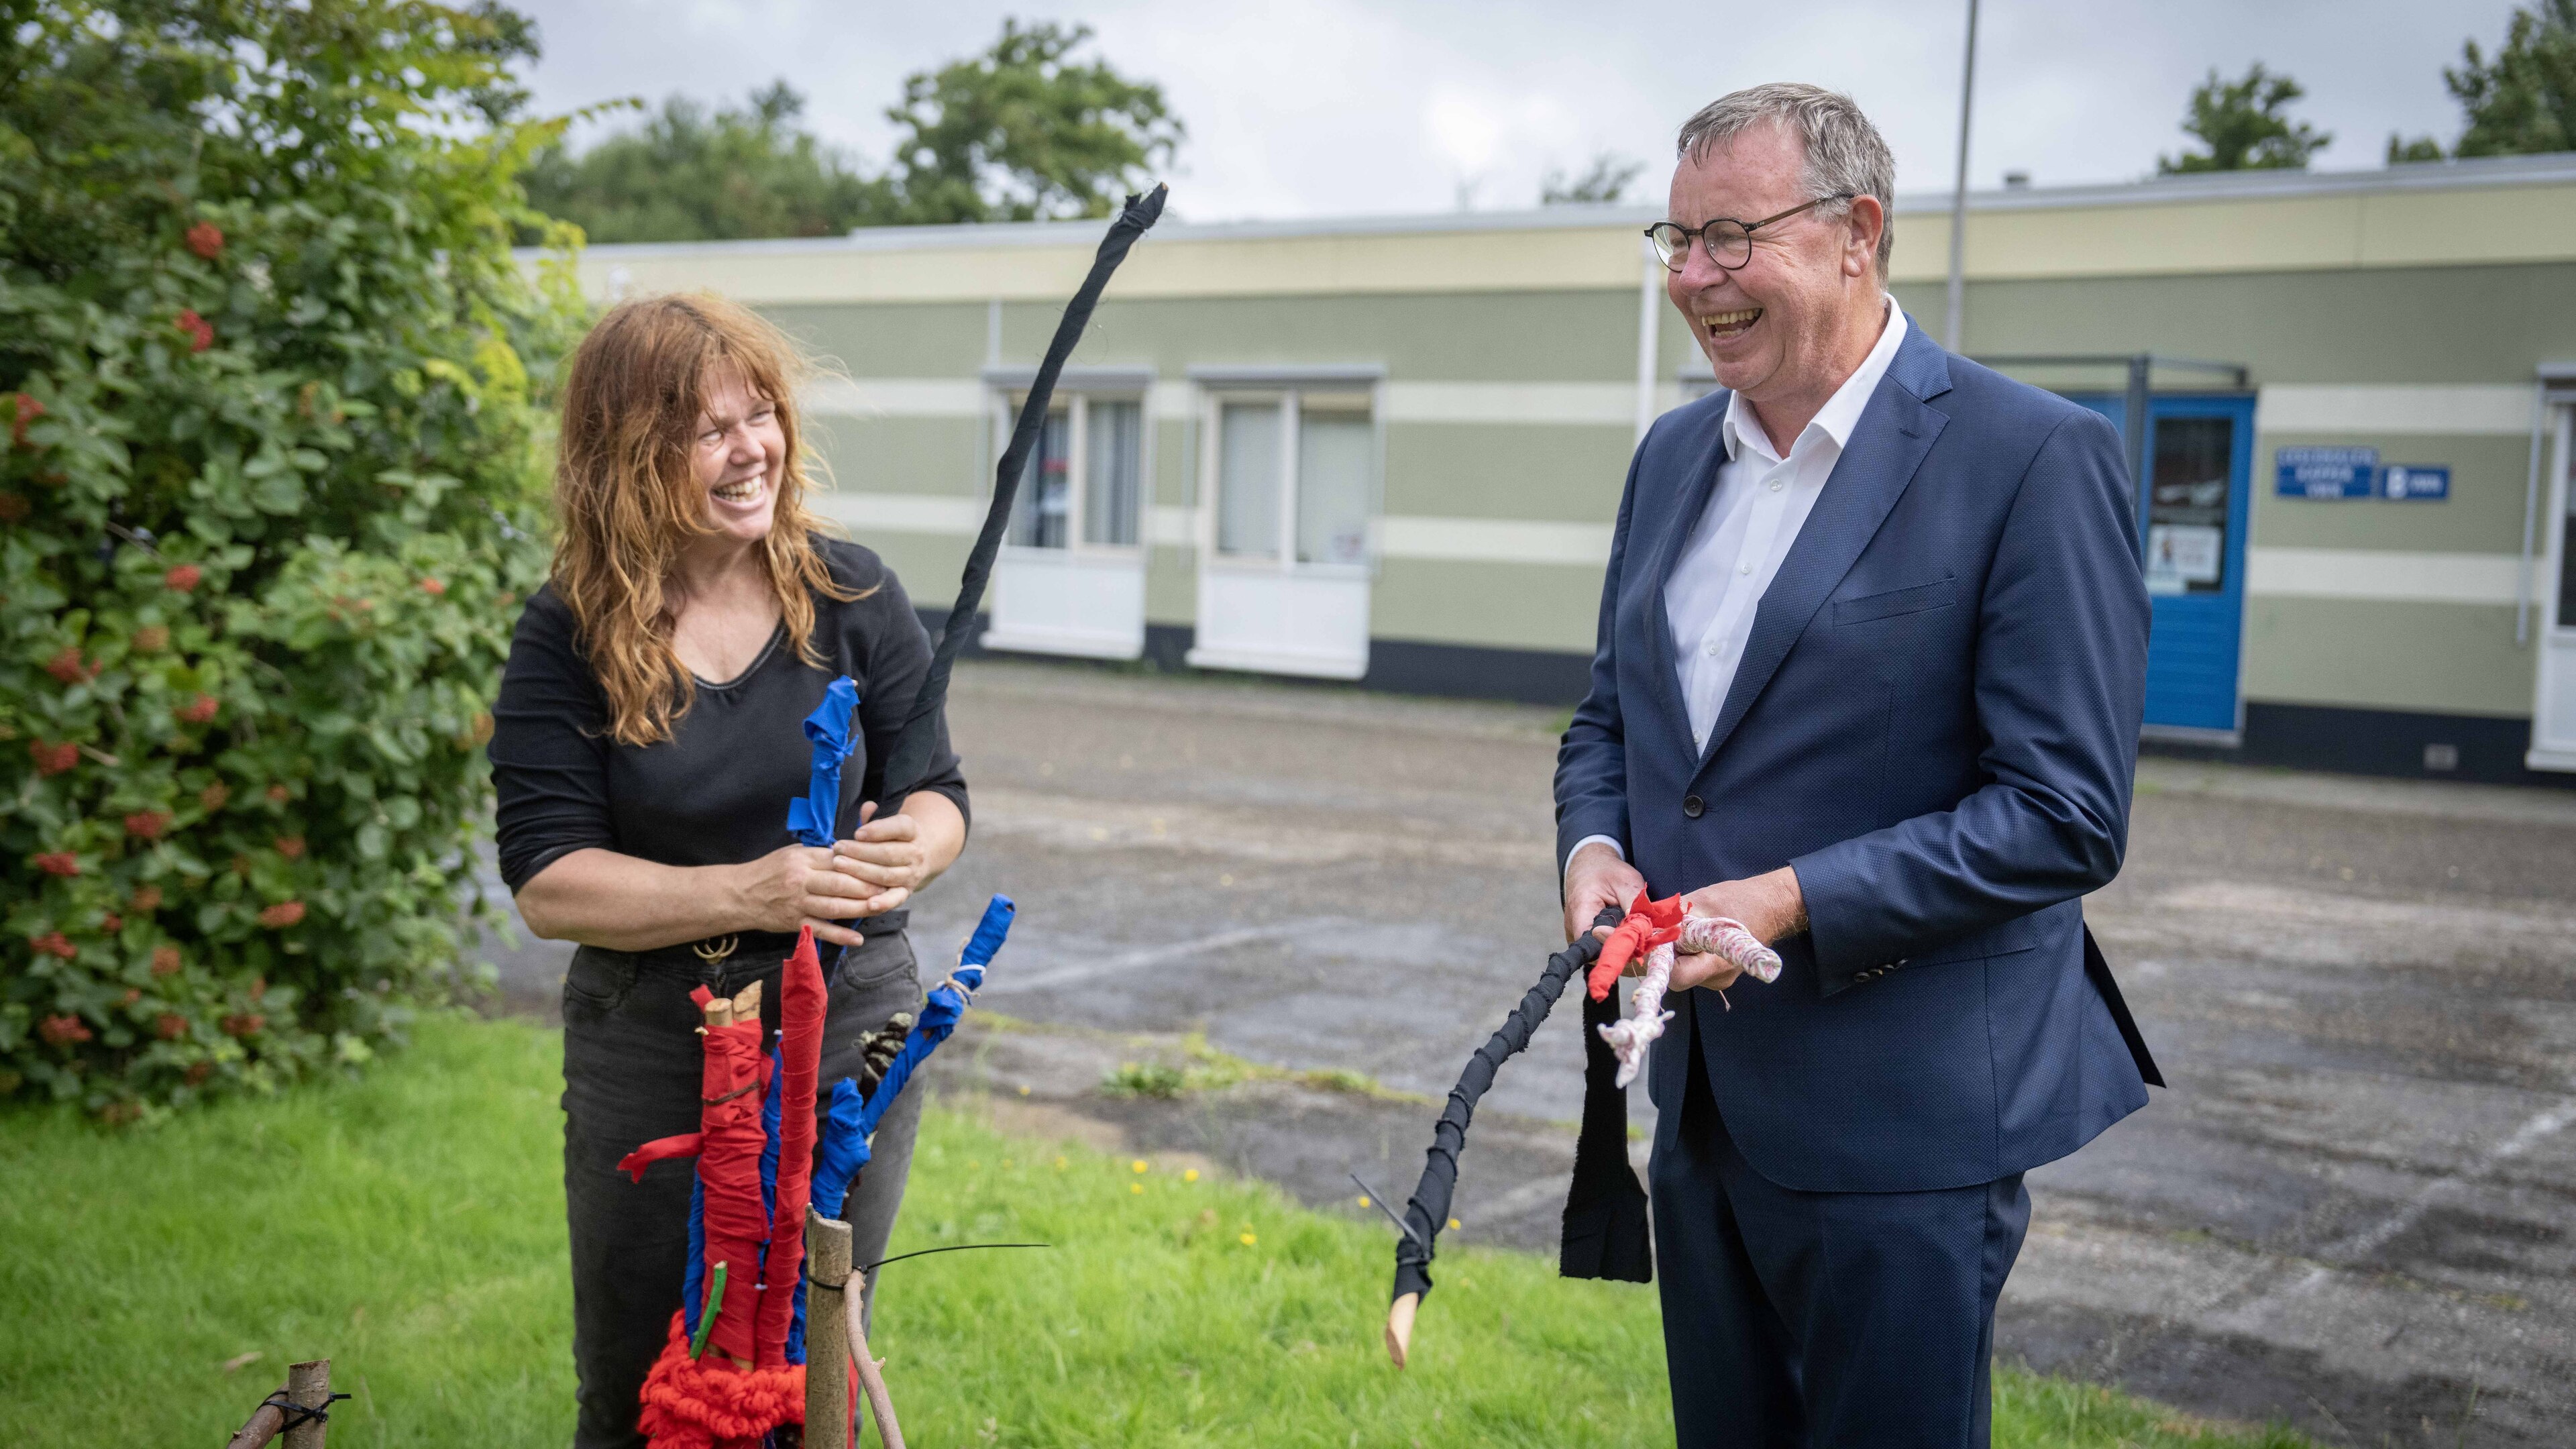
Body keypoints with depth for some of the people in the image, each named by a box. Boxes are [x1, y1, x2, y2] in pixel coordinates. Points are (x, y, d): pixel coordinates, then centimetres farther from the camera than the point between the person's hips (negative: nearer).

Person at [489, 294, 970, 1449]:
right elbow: (547, 884, -11)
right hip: (648, 1042, 0)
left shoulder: (851, 596, -3)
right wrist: (743, 895, -25)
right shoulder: (566, 639, -7)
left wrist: (912, 848, -21)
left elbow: (938, 792, 3)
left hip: (846, 1022, 1)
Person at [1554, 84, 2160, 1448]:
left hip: (1901, 1125, -7)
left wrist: (1794, 903, -23)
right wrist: (1594, 846, -4)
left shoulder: (2033, 457, -13)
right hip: (1700, 1097, 7)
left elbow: (2067, 812, -17)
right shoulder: (1674, 453, 9)